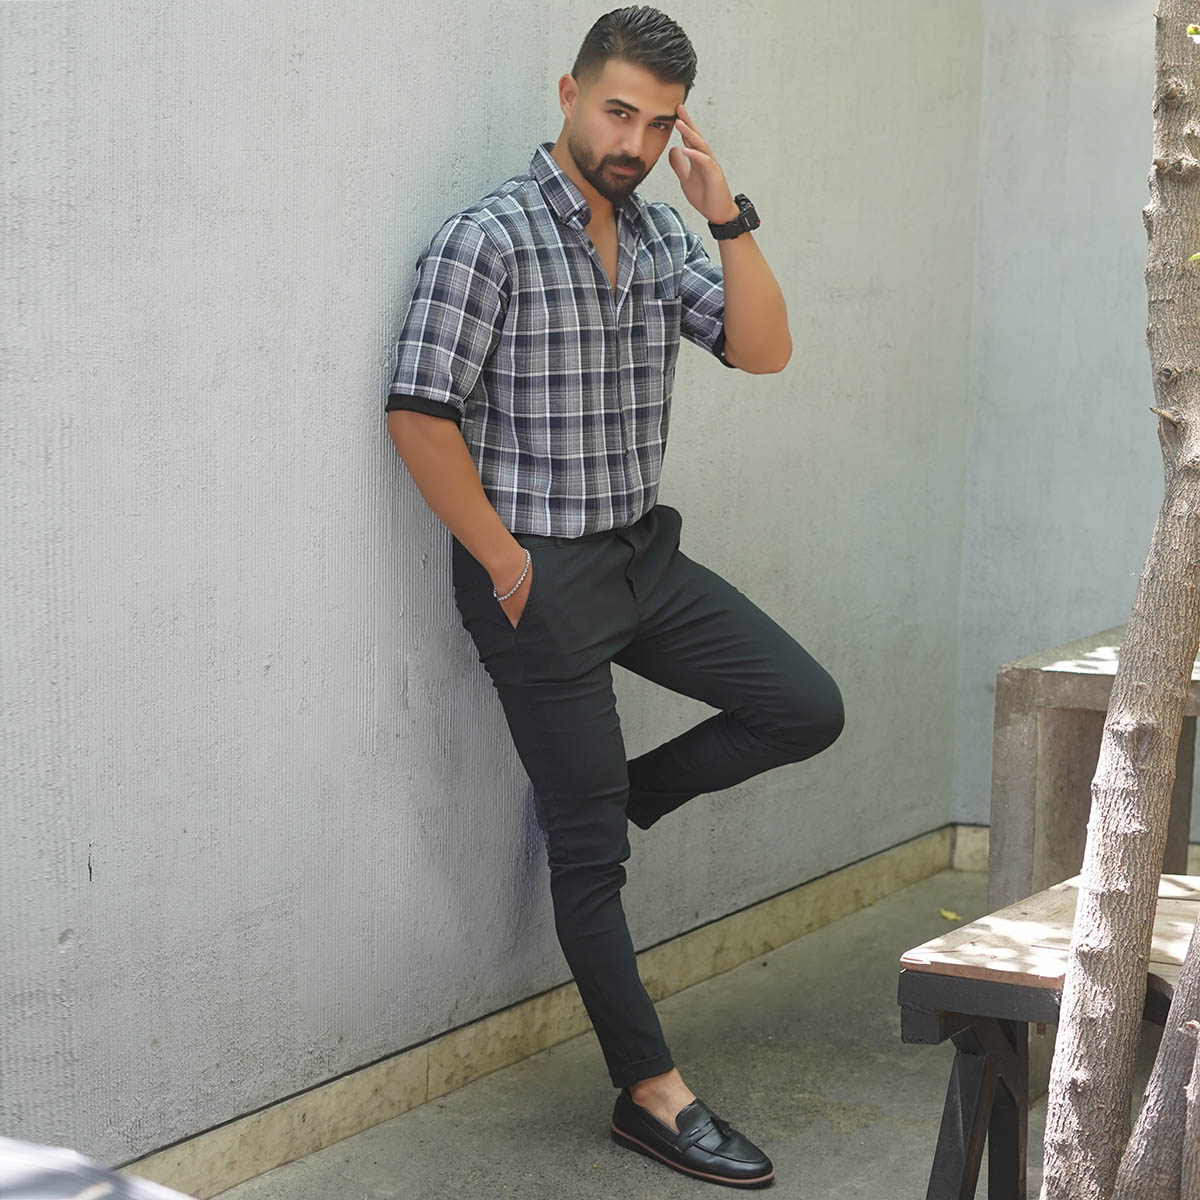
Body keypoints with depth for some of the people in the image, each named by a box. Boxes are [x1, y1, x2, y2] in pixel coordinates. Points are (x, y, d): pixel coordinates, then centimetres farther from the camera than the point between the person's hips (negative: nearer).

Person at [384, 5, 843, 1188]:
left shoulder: (659, 233, 8)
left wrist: (726, 213, -10)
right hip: (539, 577, -7)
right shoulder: (487, 238, -14)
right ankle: (652, 1094, 9)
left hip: (645, 556, 7)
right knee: (589, 852, 0)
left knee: (807, 709, 3)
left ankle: (614, 792, 21)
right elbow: (419, 414, -17)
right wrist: (504, 562, -13)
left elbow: (763, 348, 1)